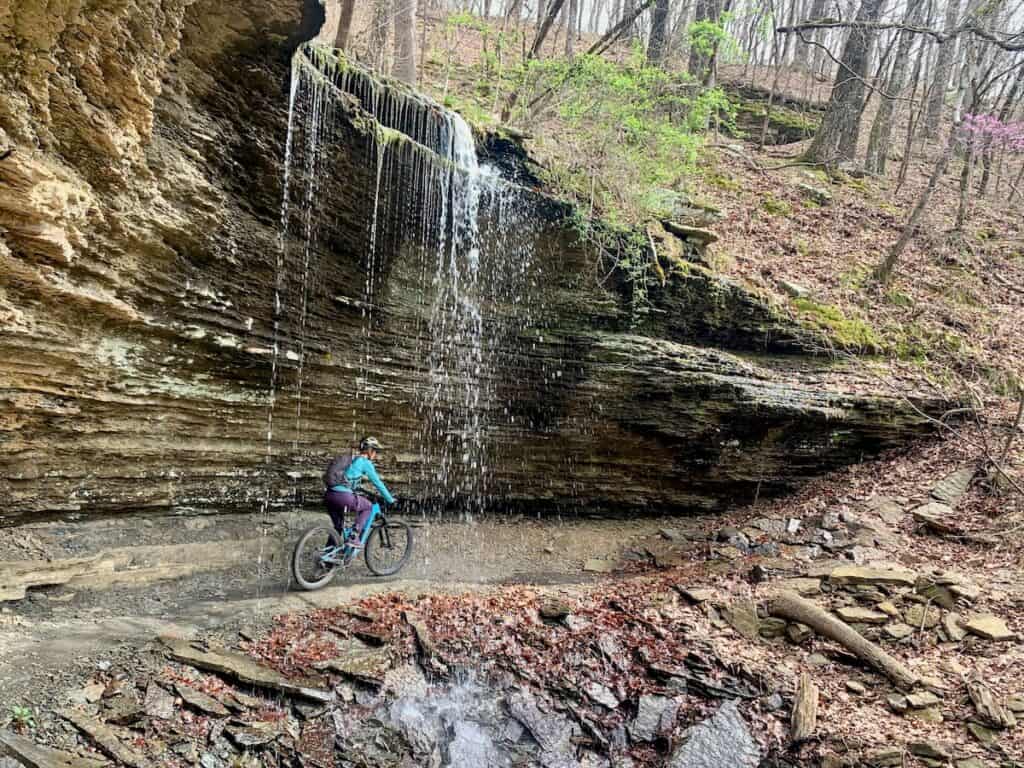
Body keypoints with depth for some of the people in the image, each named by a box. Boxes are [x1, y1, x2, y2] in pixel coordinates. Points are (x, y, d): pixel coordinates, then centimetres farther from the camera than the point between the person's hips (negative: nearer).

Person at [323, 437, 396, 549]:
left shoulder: (351, 460, 24)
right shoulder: (365, 463, 1)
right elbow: (378, 483, 4)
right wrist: (390, 500, 13)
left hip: (329, 495, 8)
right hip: (343, 496, -8)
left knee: (338, 527, 25)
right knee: (368, 507, 16)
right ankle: (353, 538, 6)